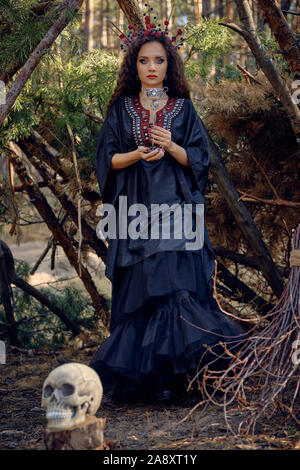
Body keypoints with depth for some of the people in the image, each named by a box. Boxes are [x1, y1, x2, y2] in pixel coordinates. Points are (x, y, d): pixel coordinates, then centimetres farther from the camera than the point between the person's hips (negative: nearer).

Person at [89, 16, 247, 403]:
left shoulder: (183, 109, 8)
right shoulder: (121, 109, 9)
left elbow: (198, 159, 4)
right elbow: (107, 159, 5)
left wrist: (171, 146, -15)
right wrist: (137, 155, -13)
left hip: (174, 208, -1)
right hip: (135, 209, 1)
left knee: (175, 282, -12)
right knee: (138, 289, -2)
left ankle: (169, 373, -10)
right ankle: (138, 371, 5)